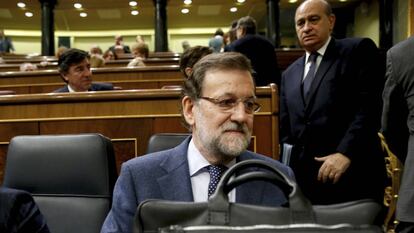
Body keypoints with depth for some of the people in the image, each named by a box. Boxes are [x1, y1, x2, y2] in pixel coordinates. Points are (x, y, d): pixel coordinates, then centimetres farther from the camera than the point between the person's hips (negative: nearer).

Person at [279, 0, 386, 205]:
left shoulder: (359, 50, 0)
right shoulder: (289, 74, 18)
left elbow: (370, 106, -11)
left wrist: (345, 153, -19)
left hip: (352, 175, -5)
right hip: (303, 177, 5)